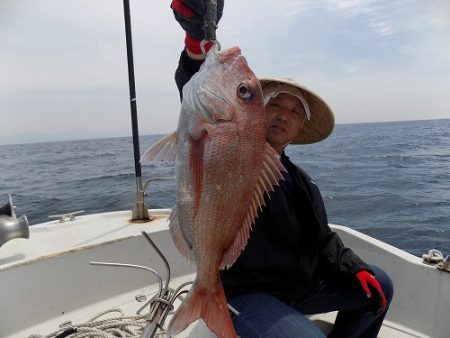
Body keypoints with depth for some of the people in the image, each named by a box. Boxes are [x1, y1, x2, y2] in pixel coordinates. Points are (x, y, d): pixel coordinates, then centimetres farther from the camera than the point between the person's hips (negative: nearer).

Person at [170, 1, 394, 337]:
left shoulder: (301, 181, 10)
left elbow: (322, 240, 14)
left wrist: (355, 270, -2)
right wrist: (198, 37, -48)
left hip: (299, 285, 7)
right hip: (243, 295, -7)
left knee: (379, 286, 12)